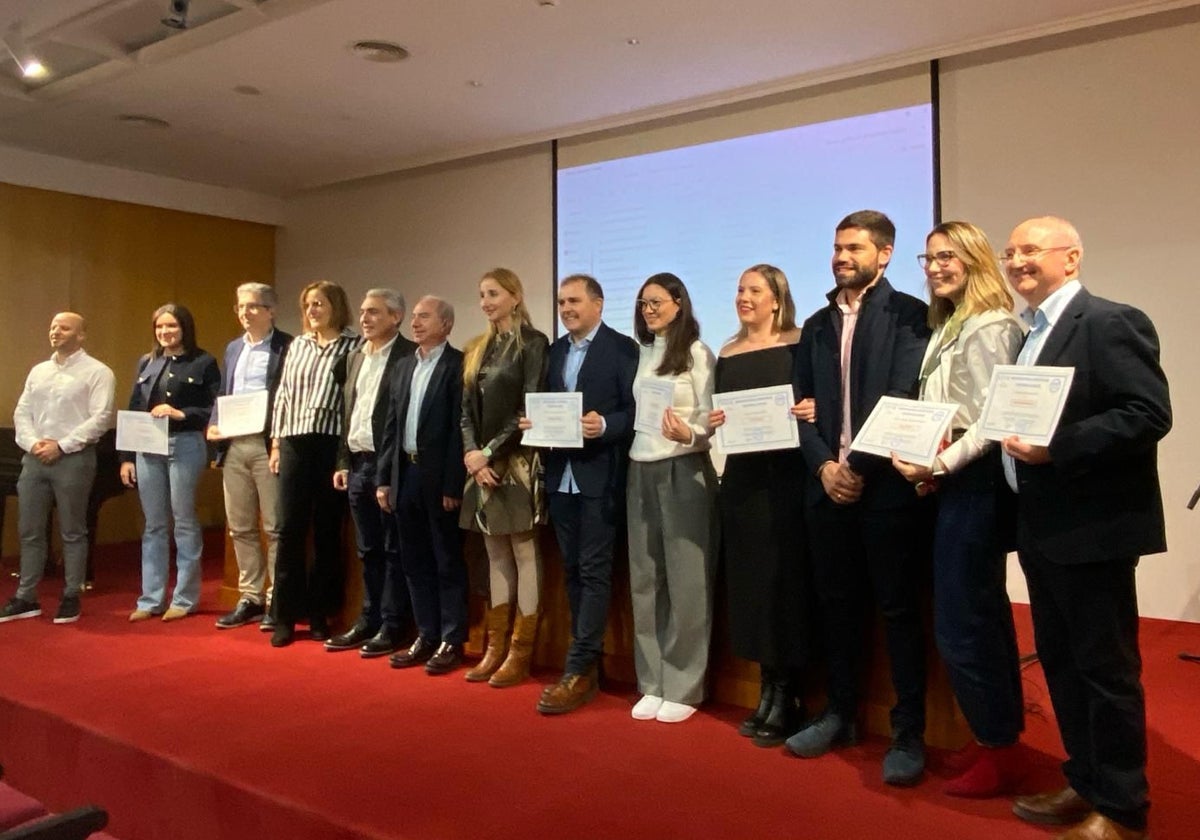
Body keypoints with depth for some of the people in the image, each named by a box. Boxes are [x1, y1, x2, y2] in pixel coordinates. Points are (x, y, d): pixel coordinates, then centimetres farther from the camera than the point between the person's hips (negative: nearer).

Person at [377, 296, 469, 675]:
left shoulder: (459, 364, -8)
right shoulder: (403, 366, 13)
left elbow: (460, 428, -13)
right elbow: (391, 426, 14)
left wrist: (453, 485, -16)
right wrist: (383, 478, 9)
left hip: (439, 478, -7)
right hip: (405, 474, 7)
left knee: (448, 562, 4)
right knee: (415, 561, 12)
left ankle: (452, 641, 14)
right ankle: (426, 636, 24)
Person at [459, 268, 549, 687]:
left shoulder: (533, 342, -4)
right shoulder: (478, 348, 15)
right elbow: (467, 409, 10)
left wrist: (491, 452, -13)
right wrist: (471, 454, -6)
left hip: (518, 462, -6)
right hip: (483, 463, 7)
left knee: (525, 554, 0)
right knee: (497, 555, 11)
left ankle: (520, 653, 6)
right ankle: (495, 648, 17)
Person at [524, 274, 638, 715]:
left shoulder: (622, 348, -5)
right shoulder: (555, 350, 15)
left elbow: (636, 410, -9)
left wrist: (604, 426, -25)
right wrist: (535, 421, -3)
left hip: (599, 475, -7)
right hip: (561, 474, 7)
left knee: (594, 571, -3)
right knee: (573, 570, 11)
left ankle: (577, 672, 0)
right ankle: (588, 665, 22)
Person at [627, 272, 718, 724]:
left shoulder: (697, 353, -4)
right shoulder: (640, 353, 12)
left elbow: (711, 419, -8)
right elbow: (634, 413, 14)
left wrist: (688, 434, -27)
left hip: (683, 472, -6)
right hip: (640, 472, 6)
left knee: (686, 581, 1)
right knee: (645, 580, 9)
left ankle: (684, 689, 13)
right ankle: (652, 684, 20)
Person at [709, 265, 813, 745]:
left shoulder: (800, 346, -2)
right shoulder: (728, 355, 13)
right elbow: (719, 416, 15)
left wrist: (814, 411, -24)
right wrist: (713, 423, -6)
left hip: (788, 476, -5)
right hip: (742, 477, 5)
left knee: (786, 580, 0)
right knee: (749, 580, 8)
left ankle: (789, 700, 12)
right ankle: (768, 692, 22)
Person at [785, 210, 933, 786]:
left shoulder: (909, 316, -2)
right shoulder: (816, 326, 15)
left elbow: (905, 403, -12)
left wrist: (860, 468, -15)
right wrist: (824, 465, -5)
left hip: (887, 485, -5)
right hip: (828, 484, 5)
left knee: (898, 608, 2)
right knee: (838, 605, 12)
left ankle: (908, 733, 14)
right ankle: (841, 714, 26)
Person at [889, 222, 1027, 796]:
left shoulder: (989, 327, -11)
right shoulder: (946, 329, 17)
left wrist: (940, 465, -21)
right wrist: (929, 468, 6)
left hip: (974, 484, -10)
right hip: (952, 485, 10)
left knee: (960, 625, -5)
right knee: (983, 618, 15)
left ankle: (1000, 752, 10)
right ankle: (1002, 741, 27)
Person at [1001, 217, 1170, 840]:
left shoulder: (1111, 323, -12)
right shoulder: (1031, 336, 16)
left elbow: (1150, 414, -21)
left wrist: (1057, 447, -26)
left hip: (1091, 526, -9)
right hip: (1042, 526, 9)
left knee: (1106, 667, 2)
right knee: (1060, 662, 17)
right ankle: (1085, 783, 32)